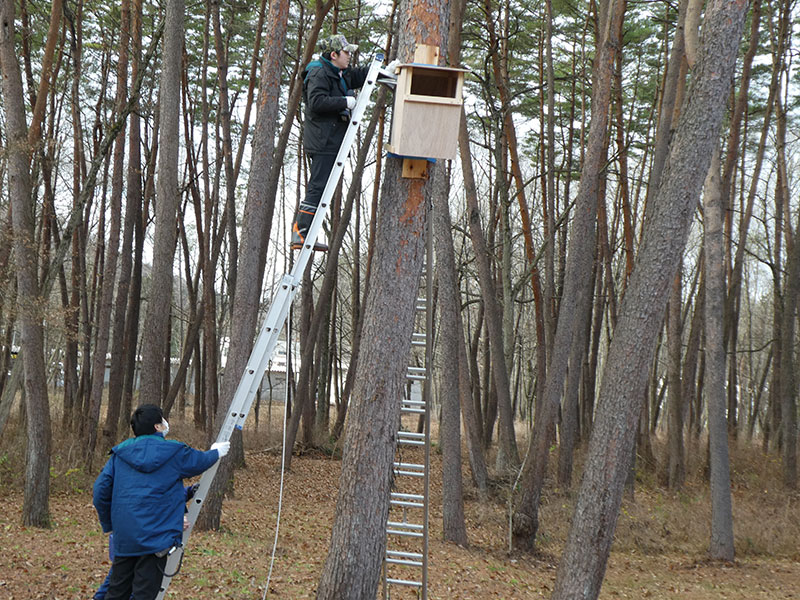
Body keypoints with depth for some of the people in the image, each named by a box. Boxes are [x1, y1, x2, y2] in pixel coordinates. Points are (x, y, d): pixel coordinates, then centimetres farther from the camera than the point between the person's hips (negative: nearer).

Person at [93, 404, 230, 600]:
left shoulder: (120, 453, 5)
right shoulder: (174, 453, -4)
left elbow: (100, 492, 4)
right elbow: (200, 461, 15)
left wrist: (109, 525, 17)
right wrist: (216, 452, 37)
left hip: (123, 537, 4)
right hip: (156, 538, -4)